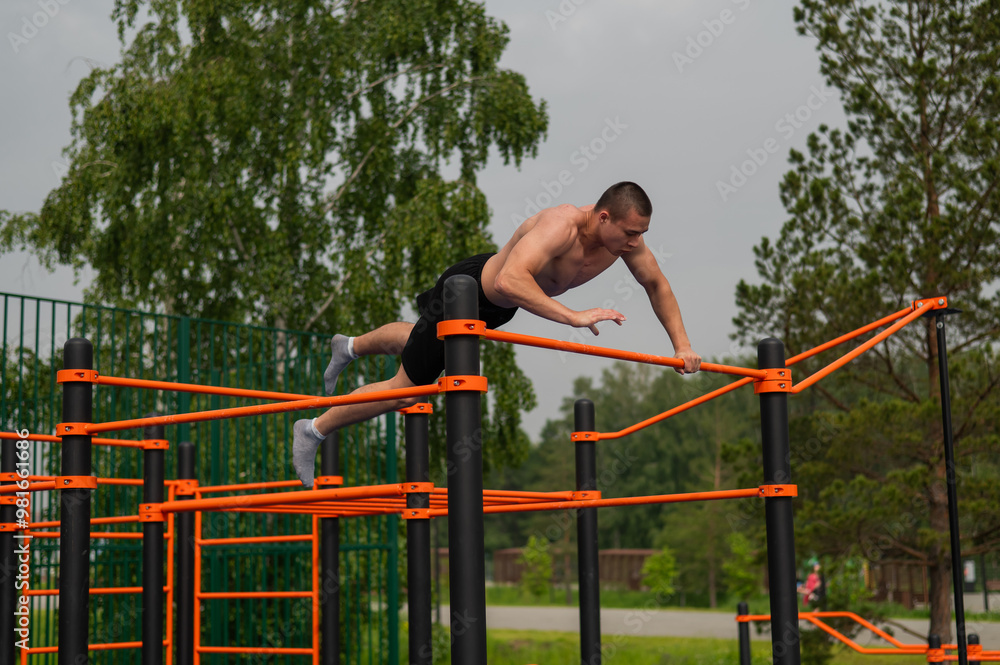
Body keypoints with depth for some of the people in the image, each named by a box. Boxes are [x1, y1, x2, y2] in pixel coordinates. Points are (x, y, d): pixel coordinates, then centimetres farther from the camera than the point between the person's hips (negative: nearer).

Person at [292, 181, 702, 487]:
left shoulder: (625, 237, -18)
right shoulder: (559, 227, -42)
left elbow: (656, 284, 1)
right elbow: (509, 281, -56)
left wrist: (682, 345, -5)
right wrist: (573, 316, -58)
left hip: (496, 306, 8)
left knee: (416, 343, 33)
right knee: (409, 386, 2)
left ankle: (350, 347, 61)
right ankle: (314, 431, 20)